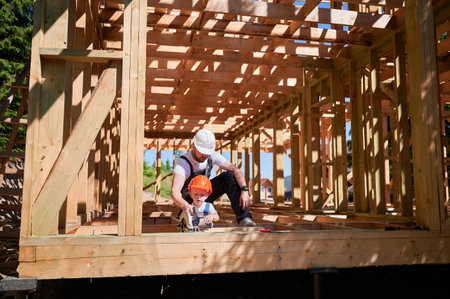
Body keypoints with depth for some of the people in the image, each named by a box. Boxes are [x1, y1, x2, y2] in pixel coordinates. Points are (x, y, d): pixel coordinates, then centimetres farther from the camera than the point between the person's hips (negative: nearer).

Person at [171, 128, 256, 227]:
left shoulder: (212, 155, -15)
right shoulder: (183, 163, -30)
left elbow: (235, 170, -20)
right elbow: (174, 192, -45)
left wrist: (244, 190, -37)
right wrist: (185, 205, -67)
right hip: (189, 198, -5)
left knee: (229, 176, -19)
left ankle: (244, 219, -25)